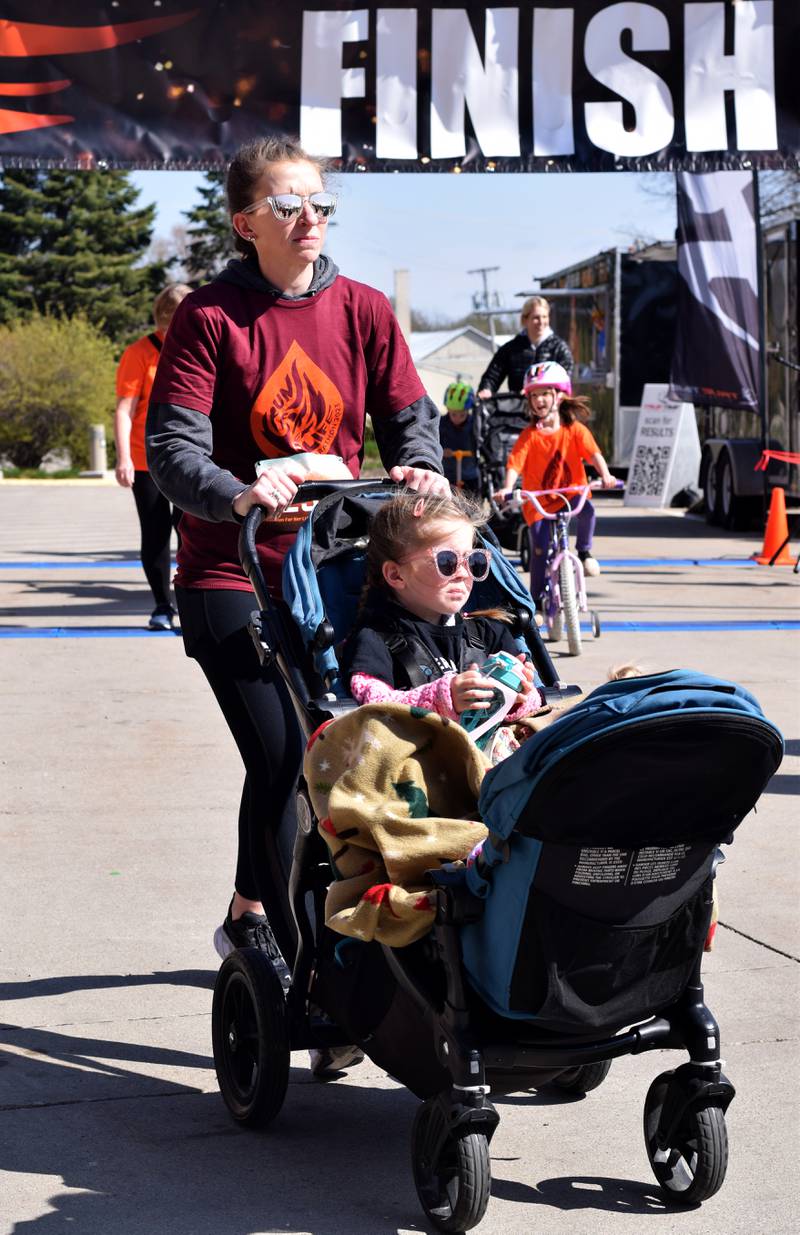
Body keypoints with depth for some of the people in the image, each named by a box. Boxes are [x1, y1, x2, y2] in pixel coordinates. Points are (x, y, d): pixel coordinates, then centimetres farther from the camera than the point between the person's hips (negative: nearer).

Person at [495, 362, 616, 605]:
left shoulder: (575, 430, -4)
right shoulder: (529, 435, -7)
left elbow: (593, 452, -16)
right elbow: (515, 463, -16)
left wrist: (605, 475, -35)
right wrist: (507, 487, -35)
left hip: (571, 492, 0)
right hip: (538, 501, 0)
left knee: (586, 510, -32)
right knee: (539, 550, -8)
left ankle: (584, 551, -4)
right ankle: (536, 601, 8)